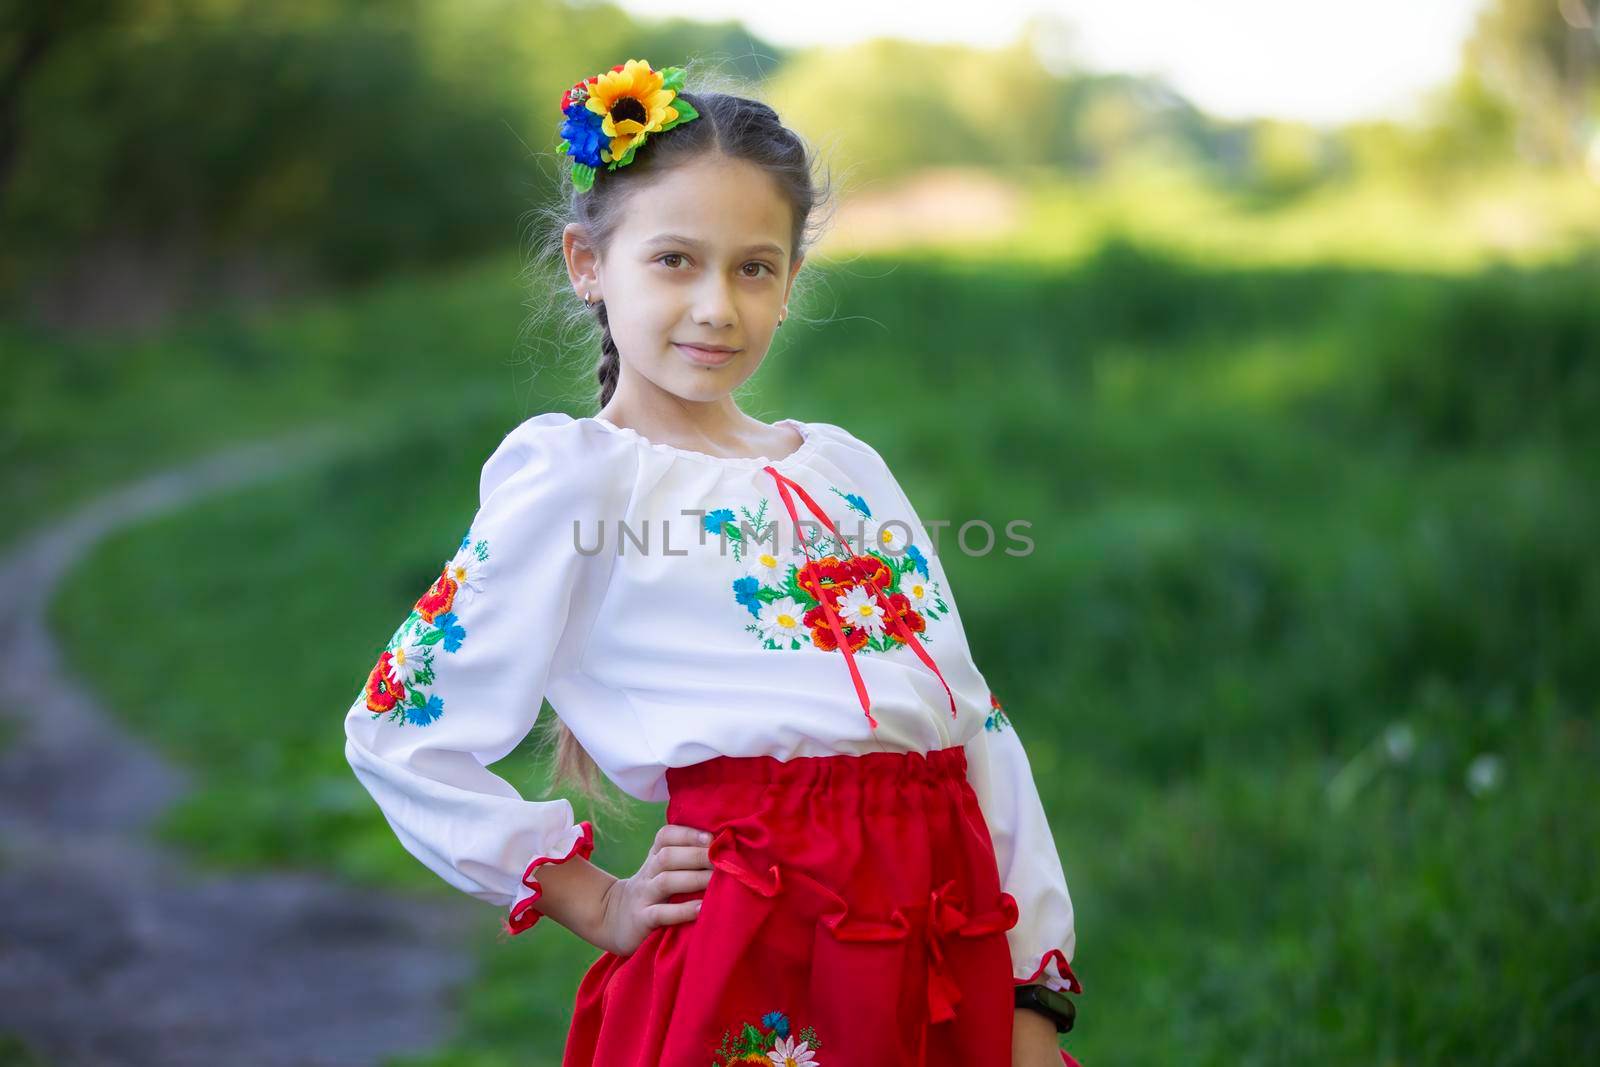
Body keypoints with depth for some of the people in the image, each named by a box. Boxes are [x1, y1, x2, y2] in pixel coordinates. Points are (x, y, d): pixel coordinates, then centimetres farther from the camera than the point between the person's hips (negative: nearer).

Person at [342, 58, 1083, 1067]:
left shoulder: (846, 464, 14)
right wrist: (596, 906, -2)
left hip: (952, 937, 6)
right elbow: (399, 729, -4)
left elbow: (977, 721, 13)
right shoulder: (578, 473, -2)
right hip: (761, 947, -5)